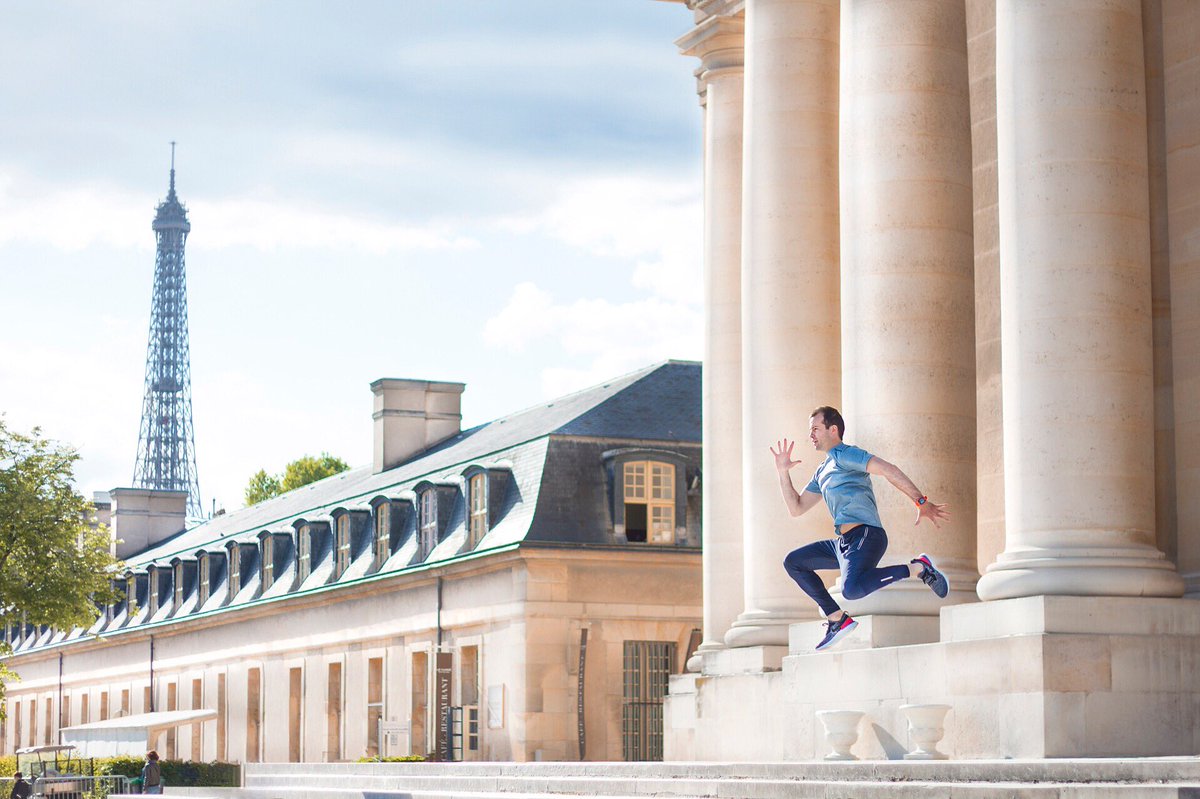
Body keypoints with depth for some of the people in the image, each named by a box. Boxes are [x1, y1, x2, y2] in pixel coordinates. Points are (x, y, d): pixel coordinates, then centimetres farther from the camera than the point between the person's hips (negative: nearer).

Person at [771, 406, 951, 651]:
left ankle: (918, 568, -19)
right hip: (843, 543, 10)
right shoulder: (822, 473, 27)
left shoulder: (844, 454, -2)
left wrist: (921, 502, -22)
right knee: (793, 562, 18)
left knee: (852, 589, -36)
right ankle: (837, 619, 9)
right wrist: (783, 472, 20)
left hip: (865, 536, -10)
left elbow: (888, 470, -13)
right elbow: (796, 508, 29)